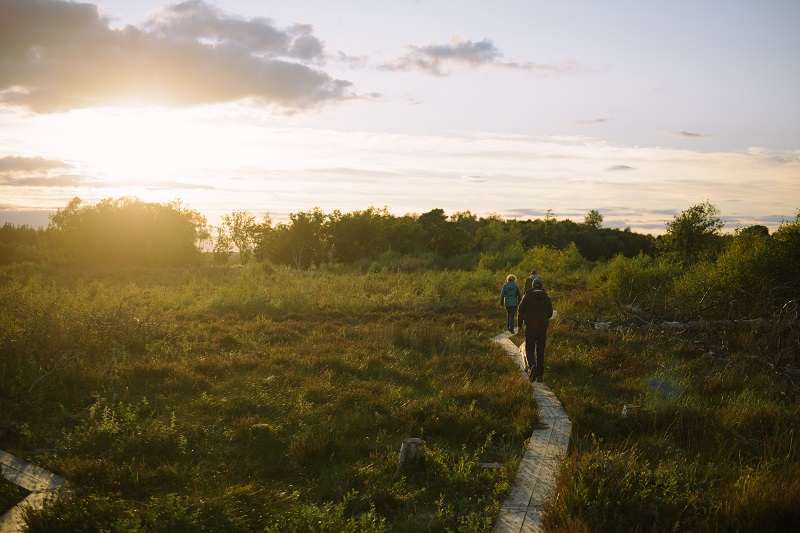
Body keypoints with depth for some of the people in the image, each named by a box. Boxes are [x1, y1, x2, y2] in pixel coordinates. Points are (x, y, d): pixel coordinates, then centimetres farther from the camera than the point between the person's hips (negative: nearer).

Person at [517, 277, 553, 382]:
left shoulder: (527, 297, -5)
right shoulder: (547, 298, 0)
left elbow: (521, 312, -5)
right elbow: (550, 314, 8)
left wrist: (520, 325, 7)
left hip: (530, 328, -2)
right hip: (543, 329, 2)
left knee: (529, 350, 6)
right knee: (540, 352, 11)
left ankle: (532, 366, -22)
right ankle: (540, 374, 10)